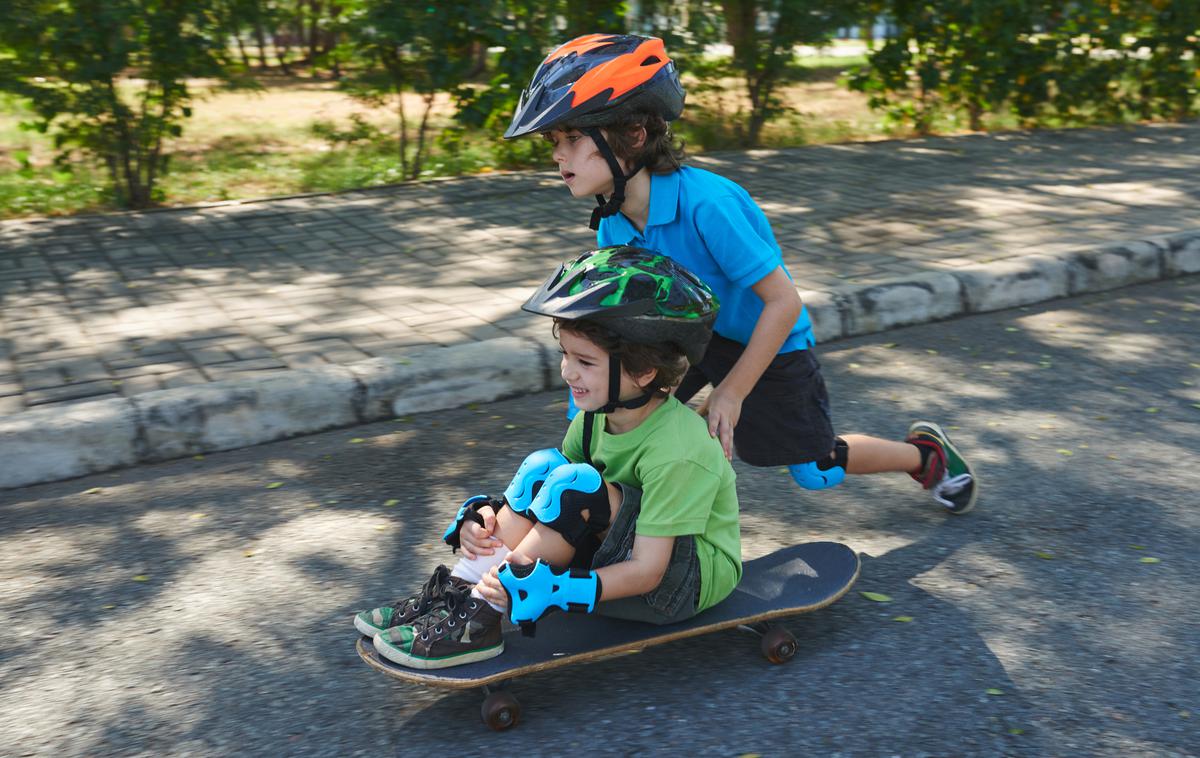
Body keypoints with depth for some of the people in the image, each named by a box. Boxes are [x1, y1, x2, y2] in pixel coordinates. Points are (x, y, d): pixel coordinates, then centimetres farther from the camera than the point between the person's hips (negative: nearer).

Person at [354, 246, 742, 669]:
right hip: (621, 547, 7)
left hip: (698, 574, -7)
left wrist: (546, 590, -38)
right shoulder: (596, 415, -5)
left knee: (577, 483, -31)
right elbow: (546, 495, 1)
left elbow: (646, 571, -30)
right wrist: (482, 517, -18)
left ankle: (482, 618, -24)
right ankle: (459, 591, -16)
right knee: (542, 467, -15)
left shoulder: (676, 452, -29)